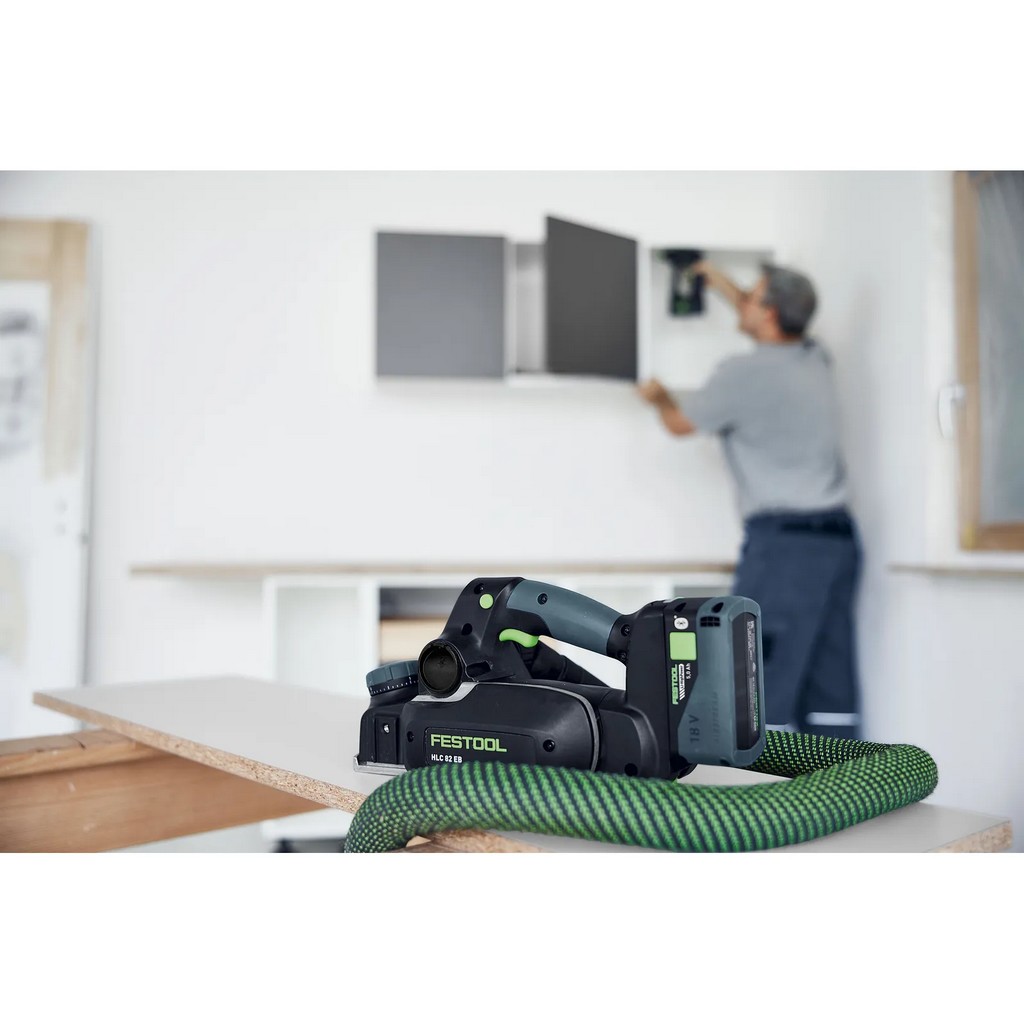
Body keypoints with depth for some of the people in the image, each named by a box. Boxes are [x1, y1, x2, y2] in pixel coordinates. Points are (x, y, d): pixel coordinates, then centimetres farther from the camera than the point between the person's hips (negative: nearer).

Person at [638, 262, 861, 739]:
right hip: (838, 536, 8)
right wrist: (717, 280, 45)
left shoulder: (743, 372, -9)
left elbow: (681, 423, 7)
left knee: (759, 683, -4)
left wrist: (658, 396, 29)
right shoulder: (814, 359, 12)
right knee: (830, 681, 8)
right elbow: (768, 323, 34)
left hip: (784, 538, -8)